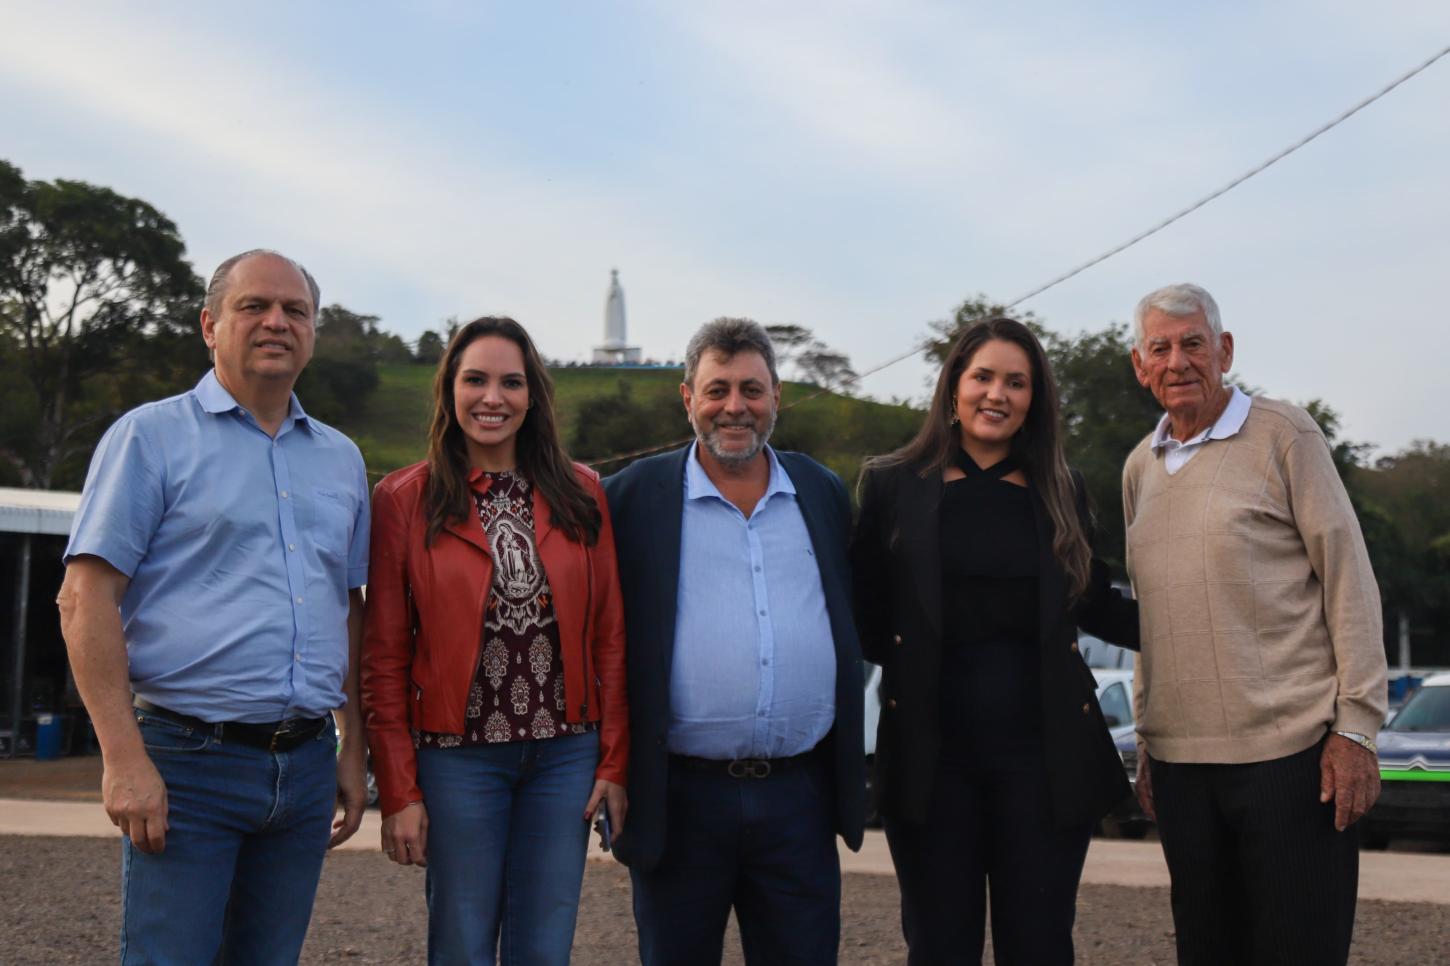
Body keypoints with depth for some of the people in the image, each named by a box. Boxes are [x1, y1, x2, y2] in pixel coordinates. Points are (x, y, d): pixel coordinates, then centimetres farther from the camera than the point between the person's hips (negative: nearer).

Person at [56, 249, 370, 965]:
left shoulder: (340, 458, 15)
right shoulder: (152, 436, -1)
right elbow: (85, 598, -7)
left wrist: (353, 752, 13)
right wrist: (123, 759, -15)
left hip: (305, 766, 5)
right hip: (186, 763, -5)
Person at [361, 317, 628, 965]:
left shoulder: (581, 494, 6)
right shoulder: (403, 499, -1)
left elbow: (609, 639, 7)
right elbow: (384, 659, -1)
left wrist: (614, 764, 1)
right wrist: (399, 791, -5)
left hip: (565, 754, 2)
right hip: (457, 757, -2)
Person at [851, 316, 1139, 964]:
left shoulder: (1059, 492, 9)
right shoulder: (893, 485, 3)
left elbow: (1096, 608, 16)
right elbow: (865, 616, 4)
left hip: (1042, 752, 2)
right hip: (931, 753, -1)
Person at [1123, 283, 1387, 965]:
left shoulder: (1283, 436, -3)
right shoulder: (1140, 468, 13)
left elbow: (1348, 579, -6)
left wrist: (1355, 728, -11)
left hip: (1289, 752, -5)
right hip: (1180, 759, 5)